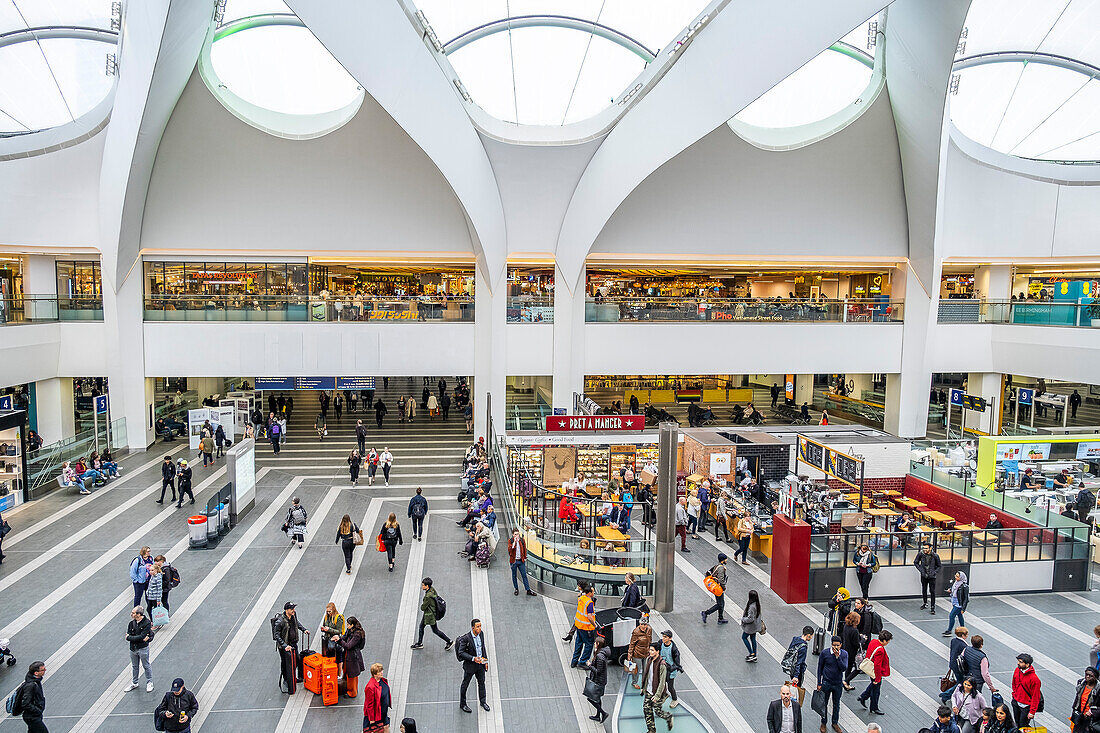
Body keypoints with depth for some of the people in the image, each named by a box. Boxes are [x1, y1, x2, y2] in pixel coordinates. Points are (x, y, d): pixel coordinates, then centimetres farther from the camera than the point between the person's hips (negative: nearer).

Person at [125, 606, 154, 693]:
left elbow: (141, 636, -22)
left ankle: (149, 683, 21)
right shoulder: (131, 623, -2)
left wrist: (130, 637, -14)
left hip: (143, 648, -5)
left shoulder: (147, 623, -17)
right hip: (133, 648, 5)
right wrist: (141, 639, -19)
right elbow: (128, 636, -8)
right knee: (134, 666, 19)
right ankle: (134, 683, 36)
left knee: (146, 666, 7)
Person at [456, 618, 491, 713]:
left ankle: (483, 702, 40)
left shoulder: (481, 634, -6)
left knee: (482, 682, 20)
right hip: (470, 665, -6)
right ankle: (462, 704, 32)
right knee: (465, 685, 13)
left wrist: (486, 660, 9)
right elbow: (461, 652, -23)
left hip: (480, 663, 6)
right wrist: (473, 658, -31)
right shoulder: (466, 638, -26)